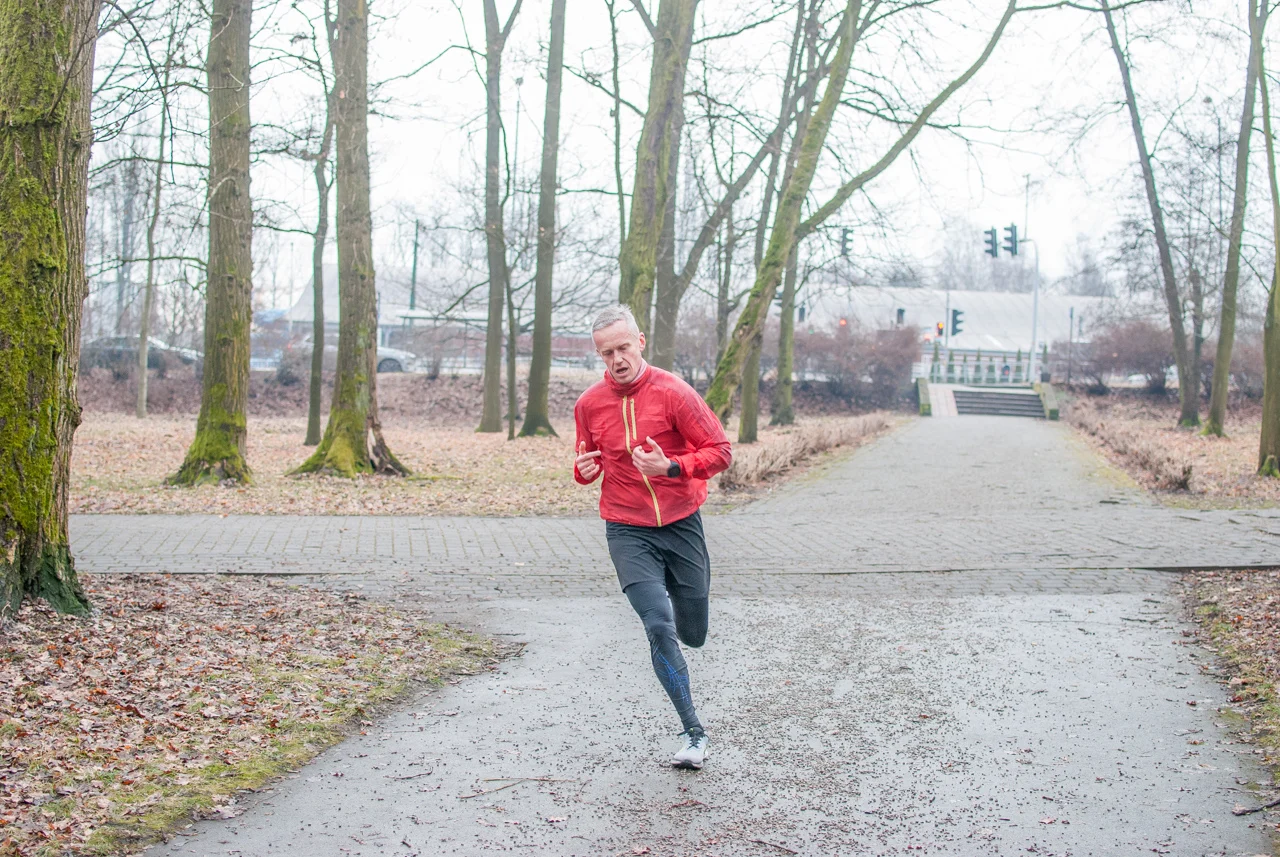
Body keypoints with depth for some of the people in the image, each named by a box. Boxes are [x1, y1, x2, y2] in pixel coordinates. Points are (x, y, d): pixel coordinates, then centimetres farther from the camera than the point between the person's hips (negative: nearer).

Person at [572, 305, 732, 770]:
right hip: (628, 531, 1)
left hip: (681, 524, 0)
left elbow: (720, 450, -8)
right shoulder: (589, 404, 1)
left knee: (693, 635, 10)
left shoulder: (673, 393, -10)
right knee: (658, 626, -17)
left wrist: (672, 466, -24)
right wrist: (584, 469, -7)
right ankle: (693, 732, -7)